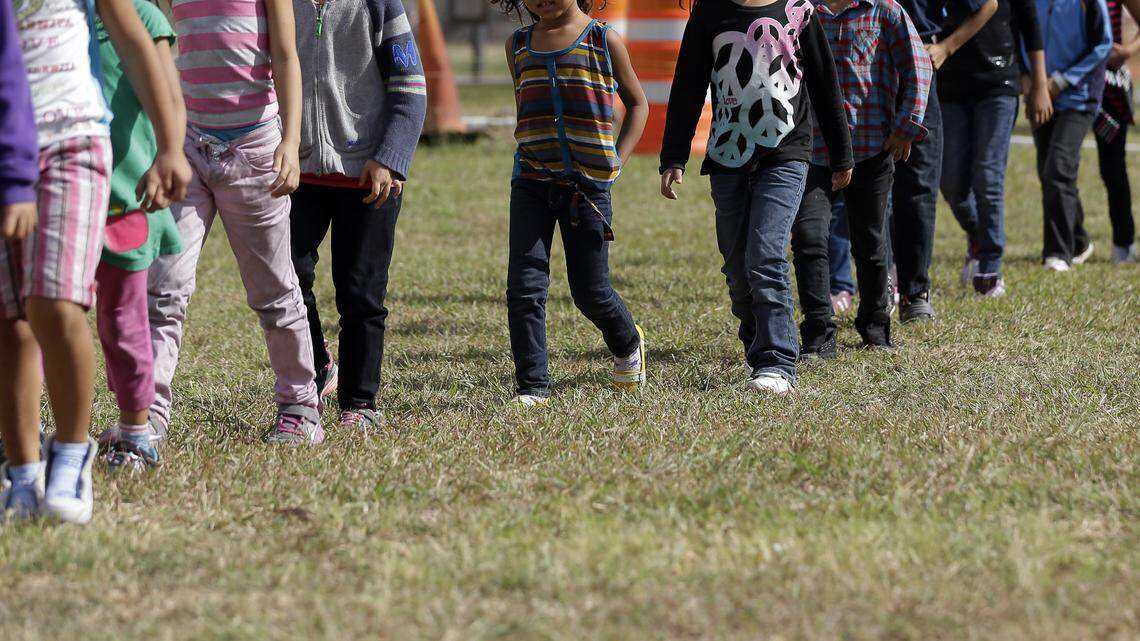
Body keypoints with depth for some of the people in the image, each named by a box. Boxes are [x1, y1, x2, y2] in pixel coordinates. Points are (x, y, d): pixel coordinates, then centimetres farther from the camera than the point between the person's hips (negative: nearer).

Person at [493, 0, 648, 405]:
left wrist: (615, 162, 0)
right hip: (531, 184, 2)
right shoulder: (518, 46, 10)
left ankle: (628, 345, 34)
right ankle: (533, 386, -4)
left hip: (588, 185, -2)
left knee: (591, 293, 3)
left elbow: (637, 103, 12)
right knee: (524, 288, -10)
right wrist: (532, 154, 10)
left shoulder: (603, 41, 1)